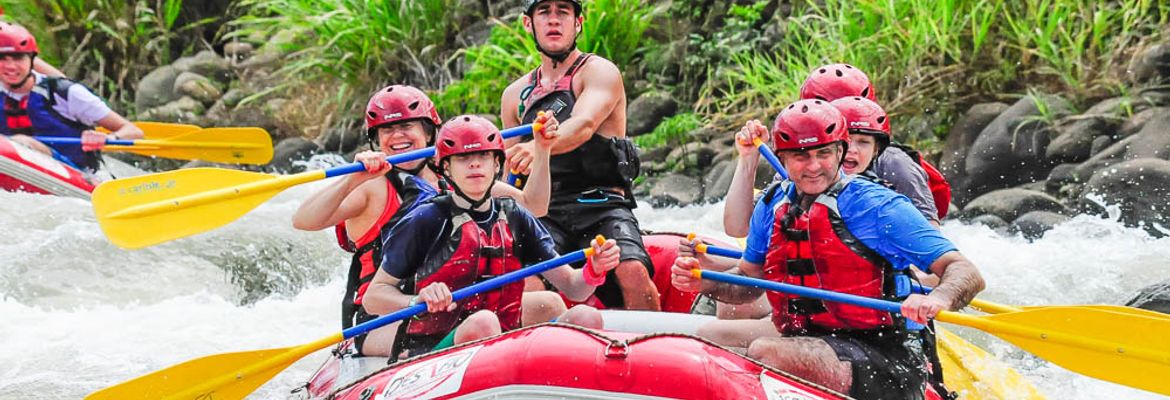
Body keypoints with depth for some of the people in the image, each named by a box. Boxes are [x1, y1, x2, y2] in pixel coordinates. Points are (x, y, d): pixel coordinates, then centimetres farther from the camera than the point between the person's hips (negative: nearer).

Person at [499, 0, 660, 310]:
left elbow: (584, 125, -20)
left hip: (603, 206, -3)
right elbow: (510, 175, 27)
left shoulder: (599, 72, 2)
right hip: (546, 212, 3)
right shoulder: (515, 96, 19)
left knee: (633, 274, -30)